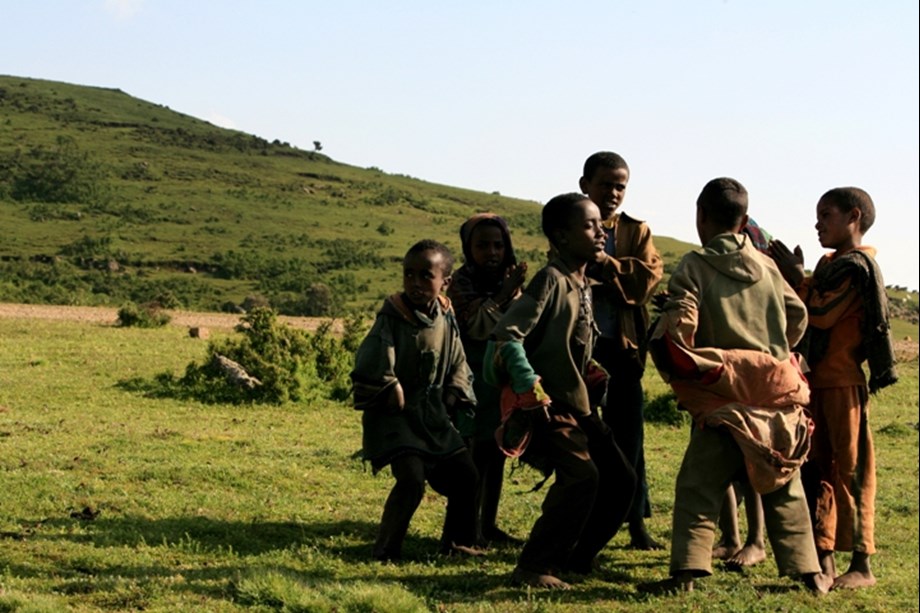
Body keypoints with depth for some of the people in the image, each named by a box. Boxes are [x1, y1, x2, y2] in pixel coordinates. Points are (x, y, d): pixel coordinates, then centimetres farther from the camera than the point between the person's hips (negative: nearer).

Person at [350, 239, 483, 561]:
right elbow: (371, 366, -19)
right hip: (395, 416, -7)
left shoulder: (446, 318, 1)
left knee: (466, 475, 11)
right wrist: (390, 394, -14)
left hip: (434, 416, 7)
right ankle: (386, 550, -3)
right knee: (412, 480, -21)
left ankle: (457, 542, 30)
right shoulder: (392, 318, -18)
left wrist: (454, 397, 5)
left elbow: (458, 364, 15)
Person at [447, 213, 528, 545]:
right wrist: (504, 293, -24)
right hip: (477, 377, -6)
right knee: (480, 450, -9)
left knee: (498, 450, 8)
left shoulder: (510, 278, 10)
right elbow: (478, 325, -20)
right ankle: (471, 526, -5)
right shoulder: (462, 282, -8)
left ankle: (489, 523, 16)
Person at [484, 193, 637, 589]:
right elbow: (506, 336, -21)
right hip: (551, 406, -9)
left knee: (621, 479, 8)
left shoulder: (583, 285, 13)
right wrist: (532, 389, -25)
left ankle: (577, 558, 21)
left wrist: (594, 379, 9)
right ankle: (532, 567, -12)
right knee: (581, 476, -22)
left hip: (580, 404, 9)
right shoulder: (551, 280, -15)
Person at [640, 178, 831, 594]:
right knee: (785, 488, 14)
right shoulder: (766, 264, 10)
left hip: (725, 398, -4)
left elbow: (678, 326, -14)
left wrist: (677, 375, 1)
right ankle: (809, 572, 15)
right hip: (779, 393, 5)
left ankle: (687, 571, -12)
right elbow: (797, 315, 16)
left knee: (698, 486, -2)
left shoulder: (694, 266, -5)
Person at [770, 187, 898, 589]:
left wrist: (796, 275, -10)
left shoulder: (855, 265, -11)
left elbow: (821, 314, -18)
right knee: (819, 467, 11)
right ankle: (824, 557, 17)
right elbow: (808, 315, 13)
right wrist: (791, 276, 4)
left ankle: (861, 565, -2)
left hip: (844, 382, -9)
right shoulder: (830, 264, 16)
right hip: (820, 379, 9)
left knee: (850, 470, -6)